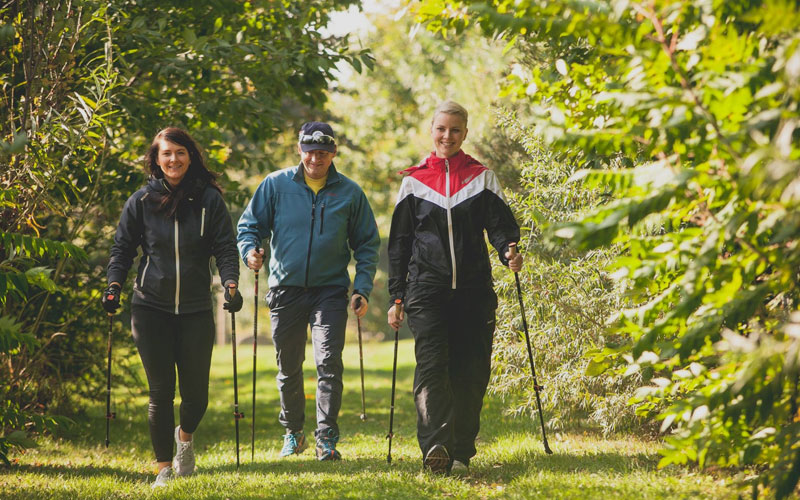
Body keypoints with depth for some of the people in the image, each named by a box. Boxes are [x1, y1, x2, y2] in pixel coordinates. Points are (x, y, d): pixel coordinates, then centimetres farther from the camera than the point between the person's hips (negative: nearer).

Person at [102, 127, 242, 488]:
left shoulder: (209, 200, 1)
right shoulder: (141, 201, 3)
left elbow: (225, 247, 0)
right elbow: (123, 248, 8)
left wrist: (230, 284, -14)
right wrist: (114, 285, -4)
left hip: (196, 309, 0)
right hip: (151, 308, 0)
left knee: (196, 393, 2)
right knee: (161, 391, -2)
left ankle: (185, 436, 36)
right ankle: (164, 467, 9)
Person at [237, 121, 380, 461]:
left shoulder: (349, 193, 2)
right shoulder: (276, 185, 1)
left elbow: (367, 244, 7)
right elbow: (250, 225, 5)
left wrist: (362, 289, -4)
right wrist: (249, 251, -18)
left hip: (330, 289, -1)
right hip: (285, 289, 1)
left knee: (329, 362, -14)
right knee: (288, 366, 11)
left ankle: (326, 438, -11)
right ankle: (293, 433, 27)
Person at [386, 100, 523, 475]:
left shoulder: (482, 178, 11)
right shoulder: (414, 181, 11)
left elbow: (500, 226, 6)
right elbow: (399, 242, 13)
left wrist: (509, 253, -17)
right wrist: (397, 296, 7)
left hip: (474, 289, 1)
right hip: (427, 289, -1)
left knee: (470, 373, 0)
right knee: (431, 364, -17)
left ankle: (461, 452, 10)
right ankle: (435, 446, -30)